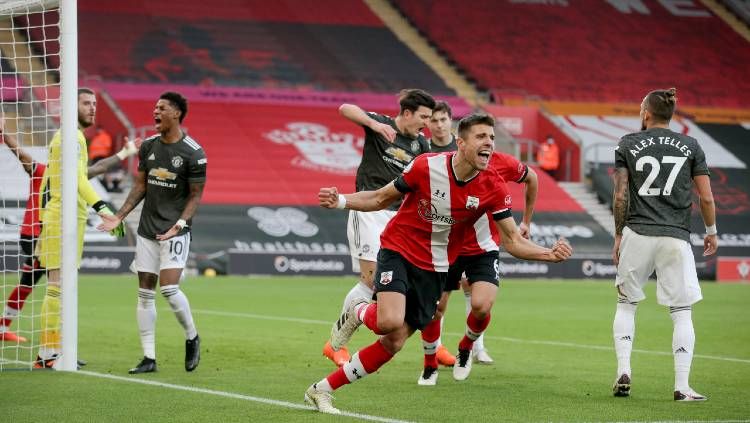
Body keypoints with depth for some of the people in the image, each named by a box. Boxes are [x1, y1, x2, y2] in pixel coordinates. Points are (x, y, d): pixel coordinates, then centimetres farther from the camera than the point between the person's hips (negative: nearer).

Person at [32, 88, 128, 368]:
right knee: (58, 287, -10)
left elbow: (46, 182, 24)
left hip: (54, 219, 10)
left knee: (60, 287, 11)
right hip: (65, 219, -10)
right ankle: (47, 353, -9)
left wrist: (43, 221, 24)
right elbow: (78, 178, -25)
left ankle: (54, 351, 15)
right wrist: (102, 208, -34)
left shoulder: (62, 136, 21)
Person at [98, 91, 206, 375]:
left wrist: (179, 224, -19)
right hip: (146, 231, 6)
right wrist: (119, 216, 7)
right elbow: (141, 185, 14)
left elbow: (196, 195, -6)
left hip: (175, 231, -6)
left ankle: (192, 338, 9)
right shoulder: (148, 146, 8)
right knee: (145, 293, 3)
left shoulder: (193, 153, -9)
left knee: (169, 288, -17)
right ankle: (149, 358, 8)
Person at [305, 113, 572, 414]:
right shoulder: (426, 166, -16)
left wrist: (550, 254, -23)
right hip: (398, 251, -3)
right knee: (390, 322, -29)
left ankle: (322, 390, 13)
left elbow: (513, 241, -6)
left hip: (434, 270, 3)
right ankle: (359, 313, 9)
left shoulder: (493, 188, -10)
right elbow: (381, 199, -1)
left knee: (394, 343, 0)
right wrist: (341, 201, -17)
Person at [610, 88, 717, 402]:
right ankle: (682, 387, -3)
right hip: (676, 238, 0)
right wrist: (711, 231, 19)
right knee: (682, 312, 5)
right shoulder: (690, 146, 6)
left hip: (637, 234, 0)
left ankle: (623, 371, 5)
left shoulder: (627, 145, 5)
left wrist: (618, 236, 11)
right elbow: (706, 198, 4)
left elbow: (620, 196, 1)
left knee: (626, 304, 18)